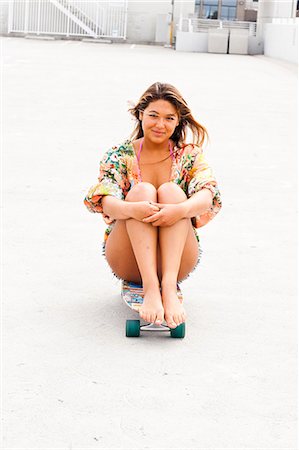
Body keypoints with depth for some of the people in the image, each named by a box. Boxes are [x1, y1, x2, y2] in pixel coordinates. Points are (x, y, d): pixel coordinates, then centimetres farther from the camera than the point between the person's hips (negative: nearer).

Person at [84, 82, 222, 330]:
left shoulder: (190, 155, 4)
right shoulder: (120, 155, 3)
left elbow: (207, 197, -15)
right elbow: (106, 202, -14)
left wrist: (182, 209, -38)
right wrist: (131, 209, -38)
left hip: (177, 260, 0)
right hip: (129, 261, 0)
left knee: (171, 190, -24)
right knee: (142, 190, -25)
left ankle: (169, 286, -40)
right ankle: (150, 288, -41)